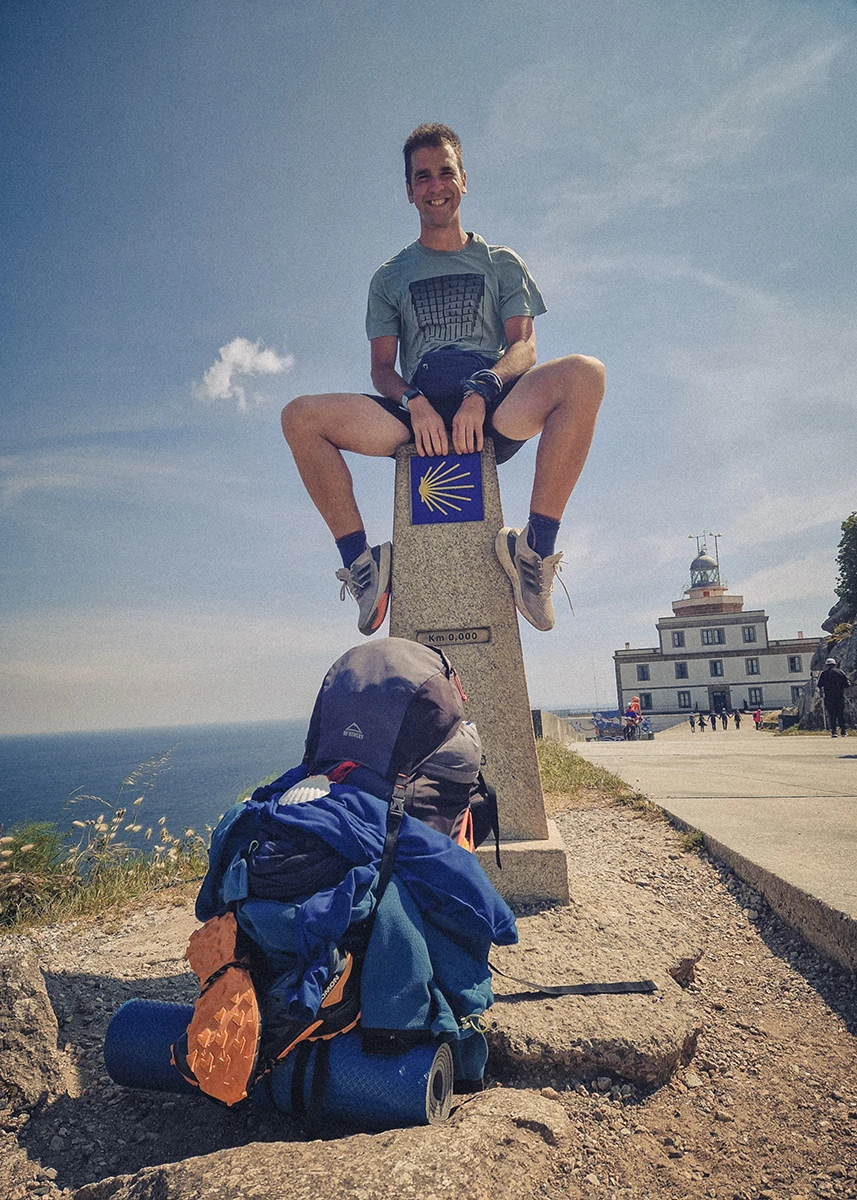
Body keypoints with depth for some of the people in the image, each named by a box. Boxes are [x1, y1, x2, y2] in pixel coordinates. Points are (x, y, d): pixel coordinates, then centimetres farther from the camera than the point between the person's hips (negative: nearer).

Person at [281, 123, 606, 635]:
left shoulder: (502, 263, 21)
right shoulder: (390, 277, 23)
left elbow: (524, 345, 6)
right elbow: (382, 367, 13)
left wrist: (482, 391, -17)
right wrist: (413, 401, -13)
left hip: (494, 413, -1)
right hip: (418, 417, 1)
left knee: (584, 374, -31)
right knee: (302, 417, -21)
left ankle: (536, 545, -27)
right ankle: (361, 559, -15)